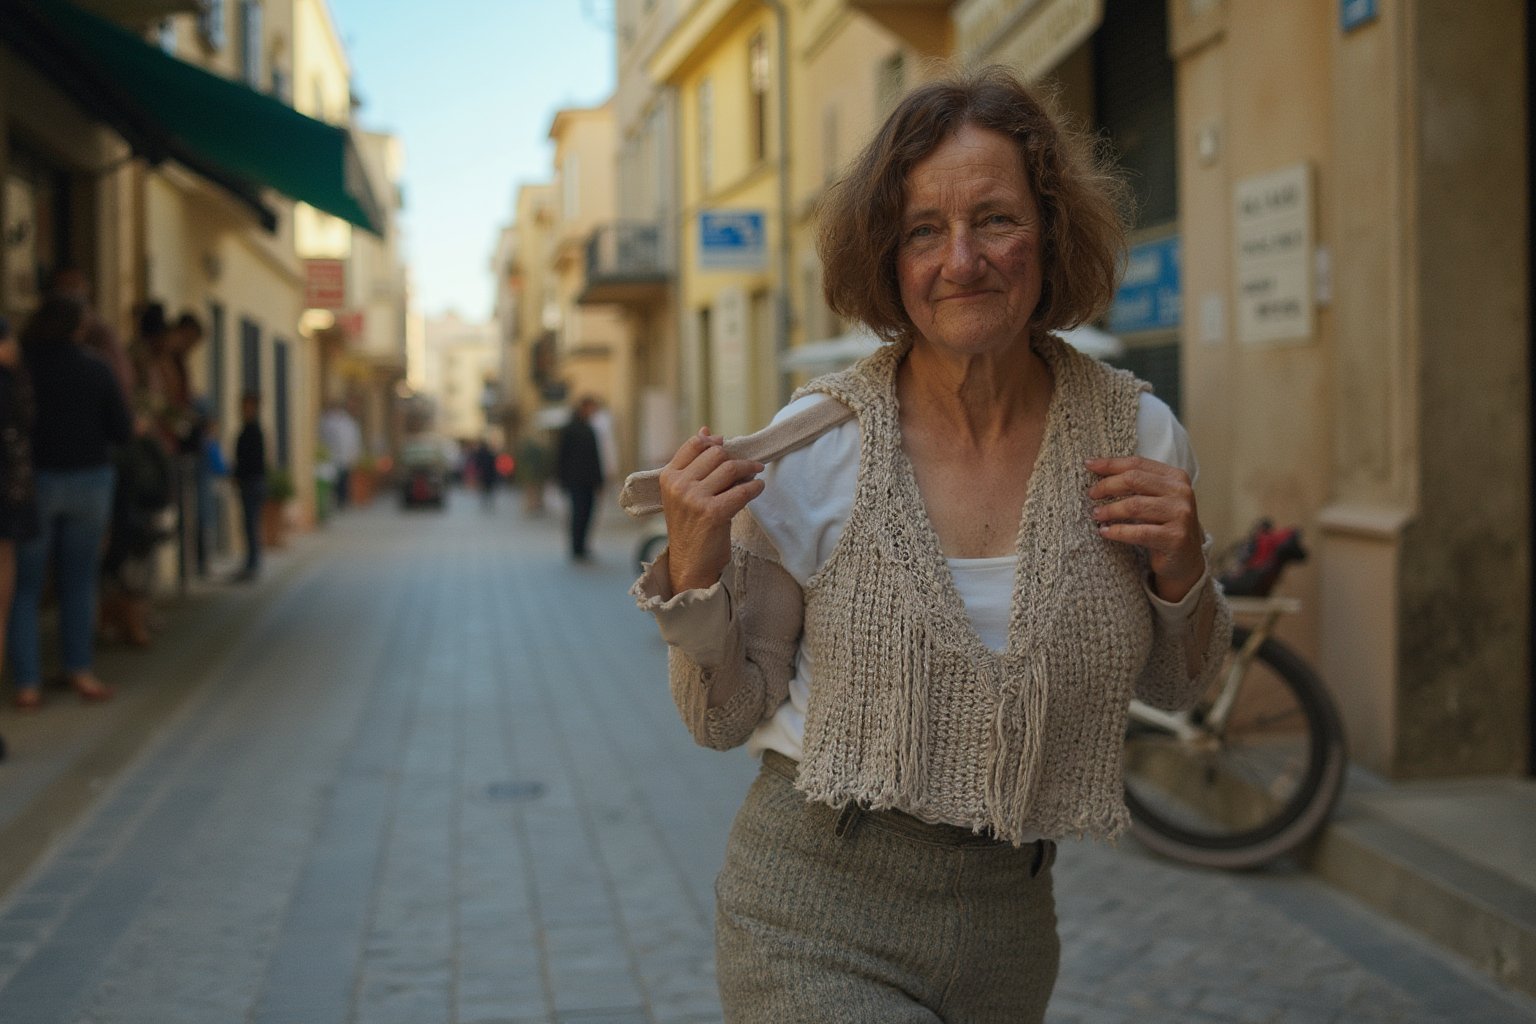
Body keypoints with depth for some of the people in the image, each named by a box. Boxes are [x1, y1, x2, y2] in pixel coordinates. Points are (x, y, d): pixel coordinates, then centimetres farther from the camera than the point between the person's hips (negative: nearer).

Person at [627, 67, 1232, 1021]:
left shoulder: (1138, 435, -6)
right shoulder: (811, 445, -13)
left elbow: (1175, 685, 9)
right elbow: (725, 718, -4)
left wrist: (1182, 573, -10)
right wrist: (693, 576, -21)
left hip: (1011, 922, 3)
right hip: (816, 922, -3)